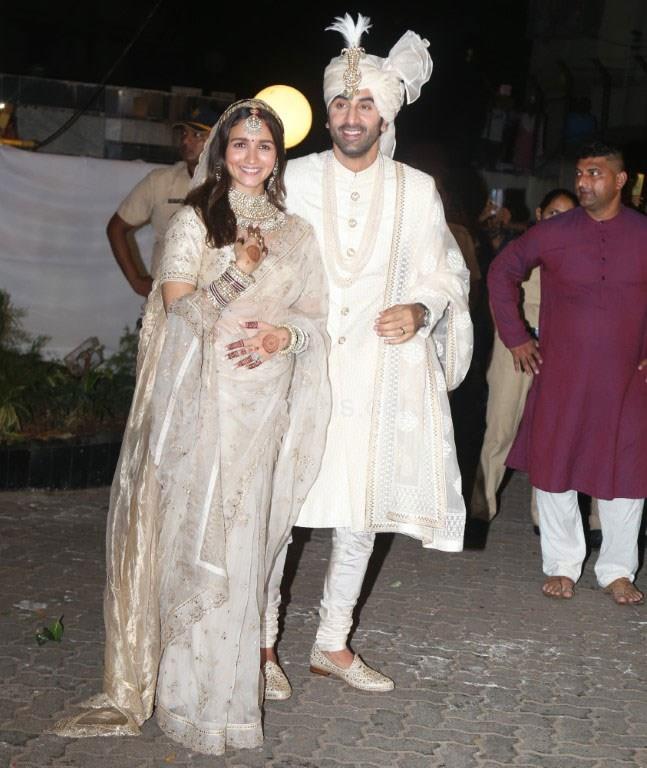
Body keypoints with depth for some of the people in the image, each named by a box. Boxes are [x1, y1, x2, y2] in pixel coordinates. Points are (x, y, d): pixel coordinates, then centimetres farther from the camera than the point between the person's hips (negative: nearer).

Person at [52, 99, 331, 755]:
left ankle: (219, 688, 10)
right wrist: (243, 263, -14)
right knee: (185, 534, -4)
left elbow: (317, 318, 12)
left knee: (238, 542, 0)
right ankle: (140, 687, 4)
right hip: (198, 399, -2)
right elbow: (178, 302, -4)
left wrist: (283, 336, -8)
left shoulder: (295, 234, 15)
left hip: (262, 405, 2)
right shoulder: (195, 219, 7)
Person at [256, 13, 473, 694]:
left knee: (362, 514, 8)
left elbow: (445, 277, 9)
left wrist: (419, 310, -13)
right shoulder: (295, 179, 3)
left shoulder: (416, 191, 6)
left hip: (381, 374, 2)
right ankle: (262, 643, 14)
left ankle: (333, 644, 24)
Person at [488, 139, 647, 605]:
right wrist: (515, 336, 5)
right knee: (555, 468, 6)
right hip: (560, 377, 0)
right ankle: (562, 565, 21)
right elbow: (503, 272, 9)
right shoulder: (553, 233, -1)